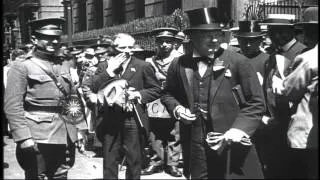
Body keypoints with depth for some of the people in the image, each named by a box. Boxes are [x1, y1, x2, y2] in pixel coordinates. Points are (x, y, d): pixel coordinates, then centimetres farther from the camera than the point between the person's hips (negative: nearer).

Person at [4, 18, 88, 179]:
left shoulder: (64, 65, 14)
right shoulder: (21, 67, -5)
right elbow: (12, 105, -12)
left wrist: (80, 127, 11)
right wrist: (23, 137, -19)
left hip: (66, 134, 6)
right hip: (38, 136, -6)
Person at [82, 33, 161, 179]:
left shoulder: (143, 66, 2)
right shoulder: (105, 67, 8)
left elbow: (156, 90, 5)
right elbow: (89, 87, -2)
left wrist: (139, 94, -11)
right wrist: (109, 71, -9)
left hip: (133, 121, -2)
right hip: (110, 120, 2)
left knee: (134, 161, 6)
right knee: (109, 161, 7)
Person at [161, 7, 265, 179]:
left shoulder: (238, 62, -4)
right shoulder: (178, 65, 5)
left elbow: (256, 103, -3)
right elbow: (168, 93, 21)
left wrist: (238, 129, -16)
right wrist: (177, 109, 1)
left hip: (232, 145, -2)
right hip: (195, 146, 3)